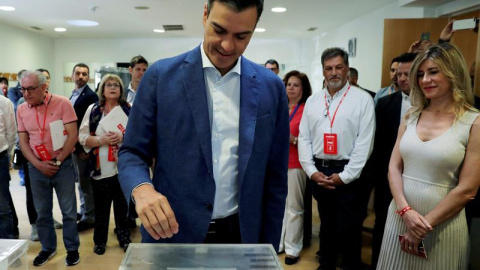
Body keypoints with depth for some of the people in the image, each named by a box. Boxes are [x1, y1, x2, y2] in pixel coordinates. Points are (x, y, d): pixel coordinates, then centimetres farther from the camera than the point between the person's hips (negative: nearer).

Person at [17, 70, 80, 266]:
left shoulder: (62, 103, -10)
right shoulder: (21, 109, 3)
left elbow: (72, 136, -12)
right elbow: (23, 141, 5)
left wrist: (57, 162, -11)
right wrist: (38, 164, -7)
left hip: (62, 164, -4)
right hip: (36, 167, 4)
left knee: (68, 210, 4)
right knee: (42, 212, 13)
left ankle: (72, 248, 19)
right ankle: (48, 248, 30)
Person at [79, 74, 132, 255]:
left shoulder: (129, 109, 4)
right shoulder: (93, 109, 4)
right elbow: (82, 137, -1)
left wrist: (123, 137, -18)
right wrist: (101, 140, -17)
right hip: (100, 168, 0)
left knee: (123, 206, 11)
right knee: (101, 207, 10)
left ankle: (124, 238, 28)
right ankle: (100, 241, 27)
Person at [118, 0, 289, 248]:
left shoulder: (271, 87, -1)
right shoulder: (161, 76, -7)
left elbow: (275, 179, 2)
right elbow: (132, 152, -3)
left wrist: (268, 249, 4)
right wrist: (142, 189, -24)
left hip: (240, 236, 2)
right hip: (170, 233, -1)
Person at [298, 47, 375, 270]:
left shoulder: (362, 99, -5)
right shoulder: (312, 101, 7)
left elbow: (365, 142, -10)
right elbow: (304, 138, 5)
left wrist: (344, 176, -12)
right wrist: (311, 171, -5)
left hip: (349, 174, -4)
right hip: (319, 173, 4)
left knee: (348, 228, 5)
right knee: (326, 224, 19)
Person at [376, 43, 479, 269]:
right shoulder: (410, 117, 4)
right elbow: (394, 168, 2)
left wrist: (425, 225, -11)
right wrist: (405, 210, -12)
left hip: (442, 224, -4)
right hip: (400, 215, 4)